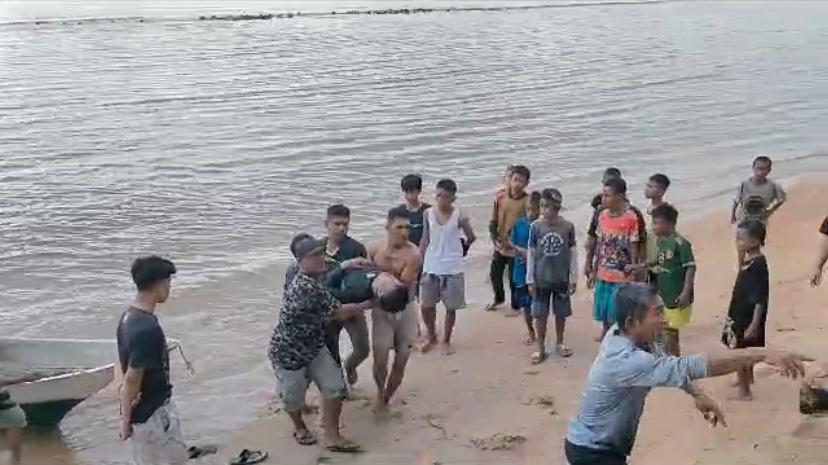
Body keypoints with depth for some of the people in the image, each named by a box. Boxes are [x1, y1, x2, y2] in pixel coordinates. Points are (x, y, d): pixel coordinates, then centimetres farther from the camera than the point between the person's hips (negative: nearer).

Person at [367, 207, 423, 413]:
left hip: (406, 310, -1)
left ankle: (387, 397, 31)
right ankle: (380, 393, 24)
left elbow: (403, 286, -21)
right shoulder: (375, 249, -5)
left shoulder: (413, 254, -16)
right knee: (380, 360, -6)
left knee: (401, 361, 6)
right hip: (382, 310, 1)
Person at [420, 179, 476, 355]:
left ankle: (446, 341, 25)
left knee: (451, 307, 8)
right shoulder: (428, 213, -2)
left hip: (452, 269, -2)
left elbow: (471, 238, 2)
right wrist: (419, 262, 4)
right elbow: (425, 239, 5)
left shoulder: (459, 216, -11)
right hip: (430, 268, 3)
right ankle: (431, 337, 30)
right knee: (426, 305, 7)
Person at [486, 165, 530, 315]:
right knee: (494, 275, 17)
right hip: (499, 247, 4)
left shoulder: (527, 201, -13)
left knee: (514, 280, 4)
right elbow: (493, 222, 5)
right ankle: (499, 299, 44)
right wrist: (495, 239, -7)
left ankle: (515, 306, 27)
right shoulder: (500, 198, -2)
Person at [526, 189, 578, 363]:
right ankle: (541, 348, 20)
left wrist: (574, 279, 0)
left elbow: (573, 254, -1)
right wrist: (530, 280, -2)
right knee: (540, 314, 7)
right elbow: (531, 254, -3)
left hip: (561, 279, 0)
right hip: (541, 280, 0)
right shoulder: (536, 226, -9)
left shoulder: (568, 227, -9)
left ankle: (559, 343, 32)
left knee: (561, 313, 14)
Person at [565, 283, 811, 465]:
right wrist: (760, 354, -44)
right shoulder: (627, 361, -35)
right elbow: (688, 367, -41)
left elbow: (667, 366, 7)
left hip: (601, 444, 10)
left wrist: (698, 394, -8)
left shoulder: (622, 334, -7)